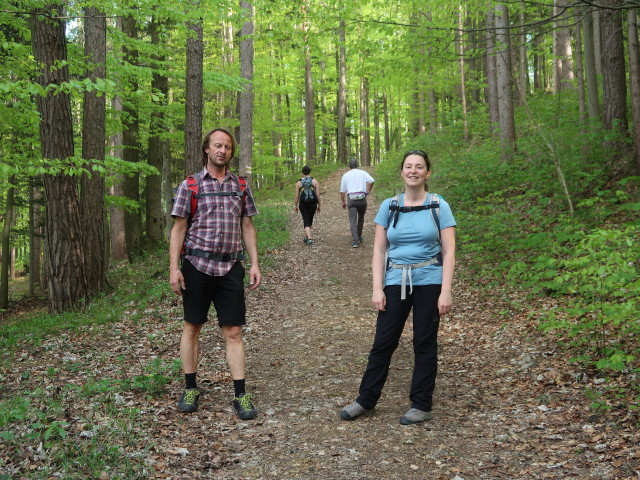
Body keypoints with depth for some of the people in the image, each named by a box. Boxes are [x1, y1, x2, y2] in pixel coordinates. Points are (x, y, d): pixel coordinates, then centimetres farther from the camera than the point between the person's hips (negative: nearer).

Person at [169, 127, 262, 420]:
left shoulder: (240, 186, 10)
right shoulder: (190, 185, 1)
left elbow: (247, 227, 12)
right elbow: (178, 228, 0)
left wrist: (255, 264, 4)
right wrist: (174, 268, -8)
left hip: (230, 267, 2)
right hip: (197, 265, -1)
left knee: (233, 332, 2)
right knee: (192, 327, 8)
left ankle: (241, 395, 6)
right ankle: (190, 388, 22)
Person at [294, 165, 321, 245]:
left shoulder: (299, 182, -2)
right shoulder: (314, 181, -1)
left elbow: (297, 196, -2)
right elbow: (318, 195, -3)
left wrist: (295, 205, 11)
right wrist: (319, 205, 7)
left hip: (303, 204, -2)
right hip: (313, 203, 2)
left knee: (306, 222, 2)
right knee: (310, 220, 21)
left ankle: (309, 238, -14)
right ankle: (306, 237, 32)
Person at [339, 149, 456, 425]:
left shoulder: (439, 207, -1)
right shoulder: (389, 206, 5)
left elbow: (449, 252, -3)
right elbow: (379, 250, 5)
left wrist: (445, 292, -10)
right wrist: (377, 288, -2)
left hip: (429, 281, -2)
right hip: (396, 281, 2)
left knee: (424, 343, 6)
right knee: (383, 342, 5)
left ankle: (421, 405, 17)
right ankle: (366, 399, 18)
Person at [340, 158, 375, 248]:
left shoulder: (345, 175, 12)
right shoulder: (363, 173, 9)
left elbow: (342, 191, 13)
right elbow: (371, 181, -8)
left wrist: (343, 202, 24)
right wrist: (368, 191, 5)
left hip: (351, 199, 0)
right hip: (362, 198, 0)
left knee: (352, 220, -4)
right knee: (361, 218, 19)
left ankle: (355, 241, -15)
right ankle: (359, 237, 28)